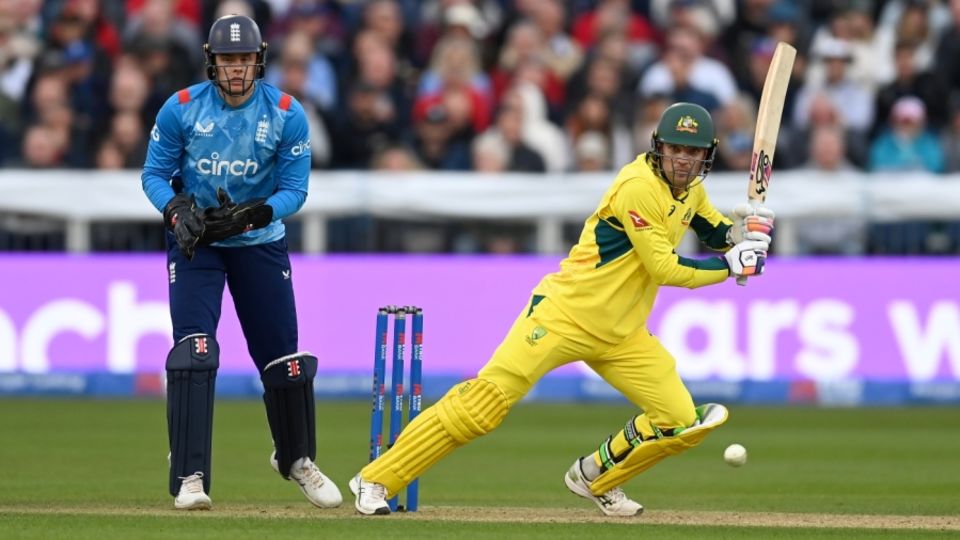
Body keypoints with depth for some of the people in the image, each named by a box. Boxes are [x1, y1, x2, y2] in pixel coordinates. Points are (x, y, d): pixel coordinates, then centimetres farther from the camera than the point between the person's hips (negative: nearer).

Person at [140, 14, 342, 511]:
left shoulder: (287, 115, -11)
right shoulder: (181, 108, -12)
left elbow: (294, 188, -10)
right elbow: (154, 174, -5)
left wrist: (253, 214, -27)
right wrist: (177, 208, -25)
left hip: (260, 241, 1)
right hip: (195, 241, -1)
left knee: (282, 354, 6)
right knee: (194, 350, -17)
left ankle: (296, 458, 32)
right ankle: (189, 478, -16)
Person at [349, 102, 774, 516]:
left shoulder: (690, 190, 8)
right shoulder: (639, 187, -18)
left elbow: (718, 234, 22)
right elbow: (665, 268, -20)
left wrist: (747, 230, 0)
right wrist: (732, 266, -15)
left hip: (620, 334, 8)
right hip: (566, 313, -8)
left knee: (682, 422, -1)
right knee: (485, 401, -17)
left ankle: (595, 477, 22)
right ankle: (376, 480, -11)